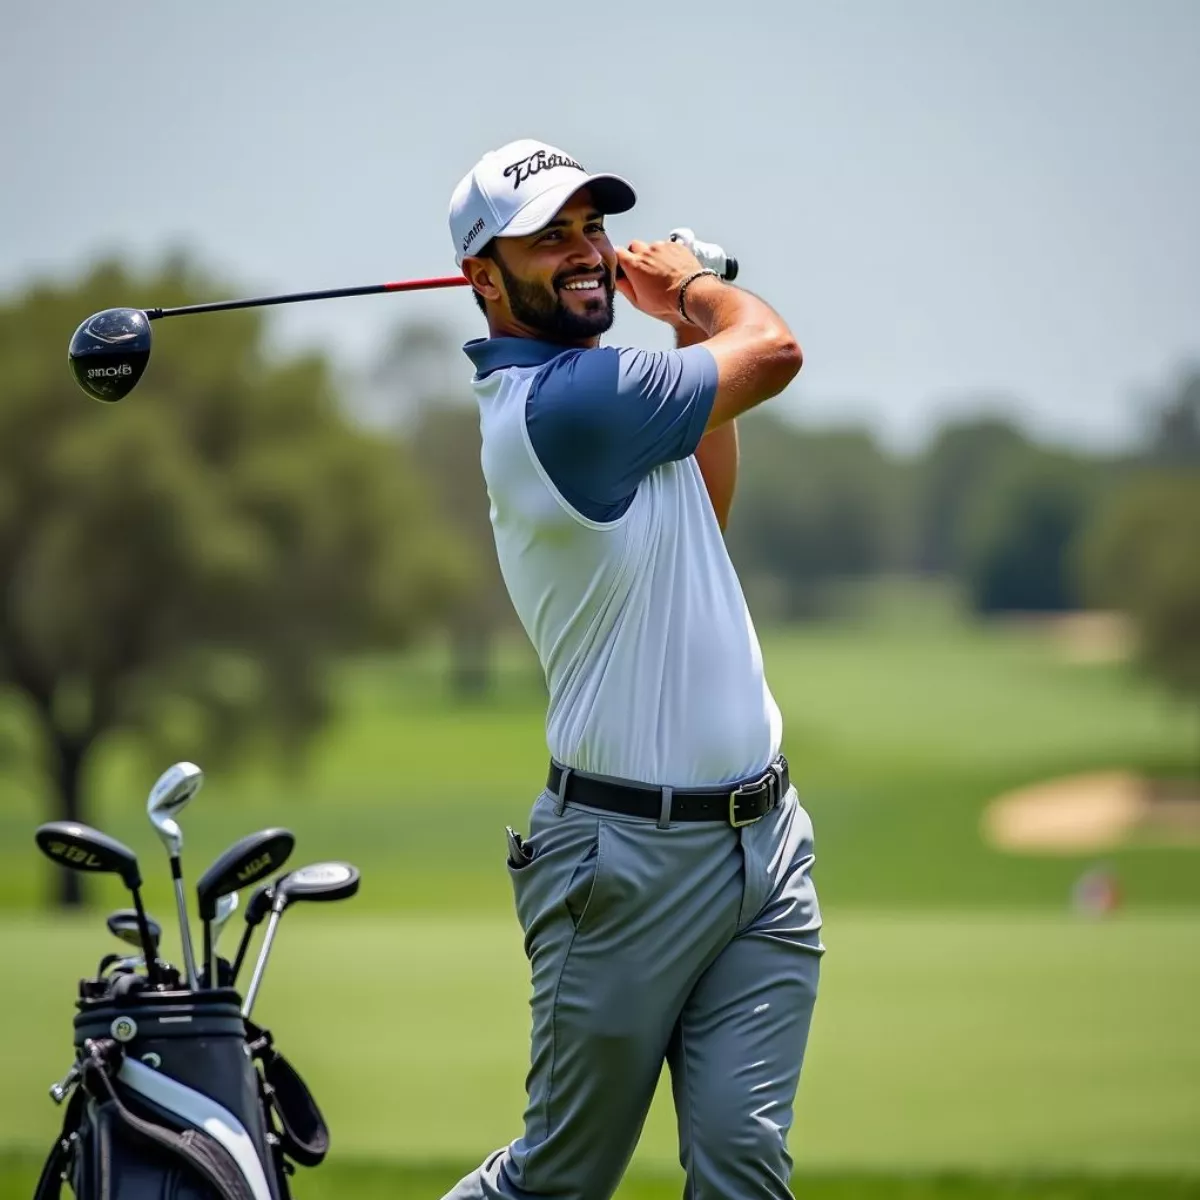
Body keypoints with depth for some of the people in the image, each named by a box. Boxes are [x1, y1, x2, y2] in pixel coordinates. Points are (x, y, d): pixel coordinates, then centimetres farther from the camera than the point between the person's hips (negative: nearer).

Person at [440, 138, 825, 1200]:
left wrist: (692, 323, 21)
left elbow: (706, 510, 29)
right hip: (635, 855, -8)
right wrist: (692, 285, 11)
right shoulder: (565, 401, -17)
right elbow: (773, 350, -10)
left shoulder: (577, 390, 14)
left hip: (764, 839, 8)